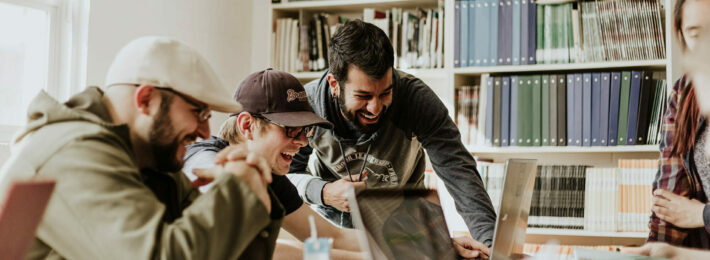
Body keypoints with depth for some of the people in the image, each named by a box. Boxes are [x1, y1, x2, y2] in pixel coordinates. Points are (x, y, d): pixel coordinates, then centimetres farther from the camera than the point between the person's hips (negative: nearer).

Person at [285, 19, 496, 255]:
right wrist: (323, 193, -33)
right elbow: (283, 174, -12)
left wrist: (488, 239, -44)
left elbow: (458, 170, -31)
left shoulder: (417, 99, -26)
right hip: (332, 219, 1)